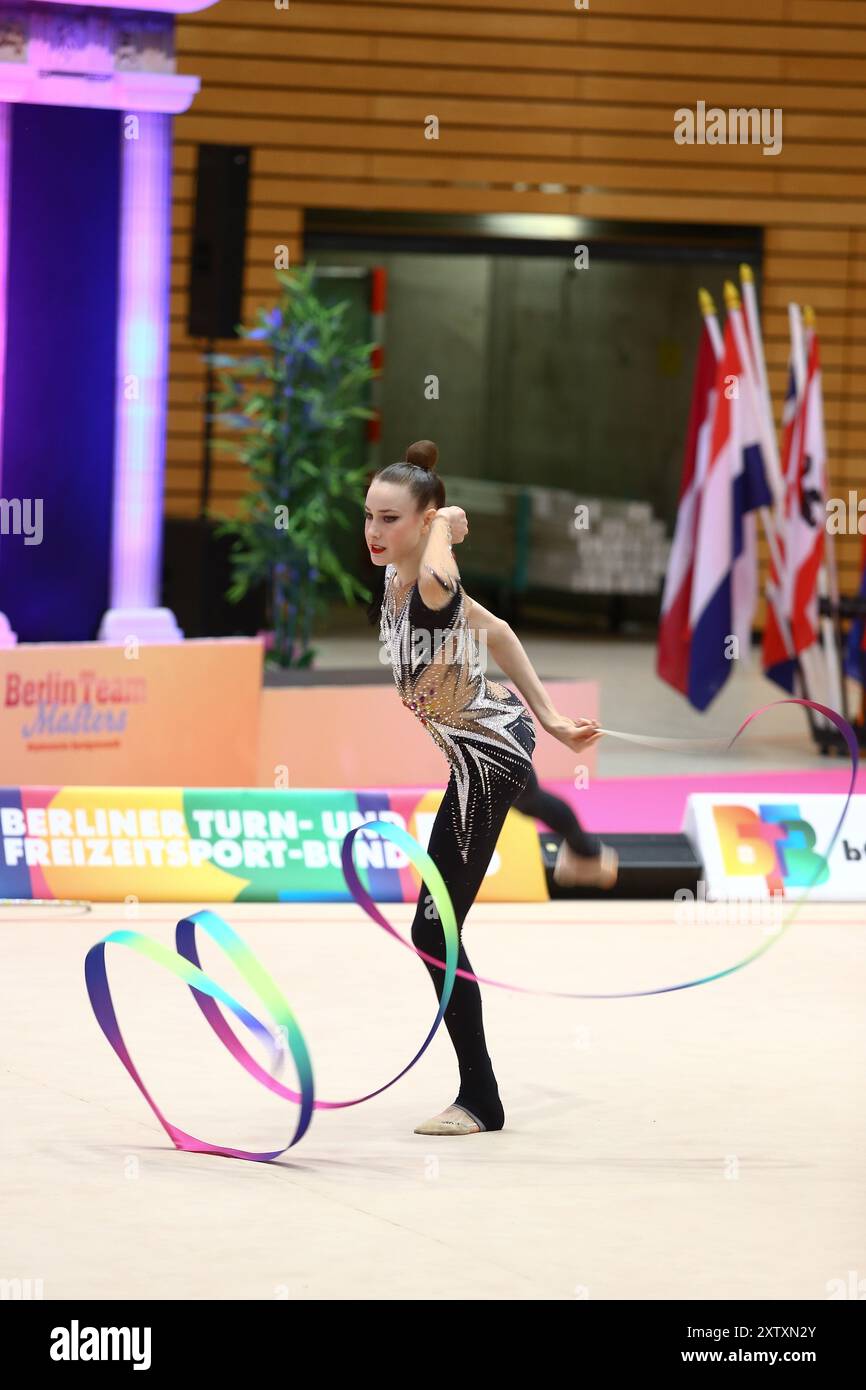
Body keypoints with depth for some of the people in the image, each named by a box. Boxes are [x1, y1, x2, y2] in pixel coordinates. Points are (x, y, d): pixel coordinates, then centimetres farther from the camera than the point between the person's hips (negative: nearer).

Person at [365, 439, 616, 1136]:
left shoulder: (432, 589, -31)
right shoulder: (398, 582, -6)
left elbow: (439, 579, -56)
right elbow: (496, 630, 6)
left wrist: (444, 523, -34)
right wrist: (549, 717, 11)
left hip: (485, 759, -10)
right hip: (501, 732, 10)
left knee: (434, 928, -9)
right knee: (520, 796, 45)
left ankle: (480, 1100, -1)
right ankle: (588, 852, 82)